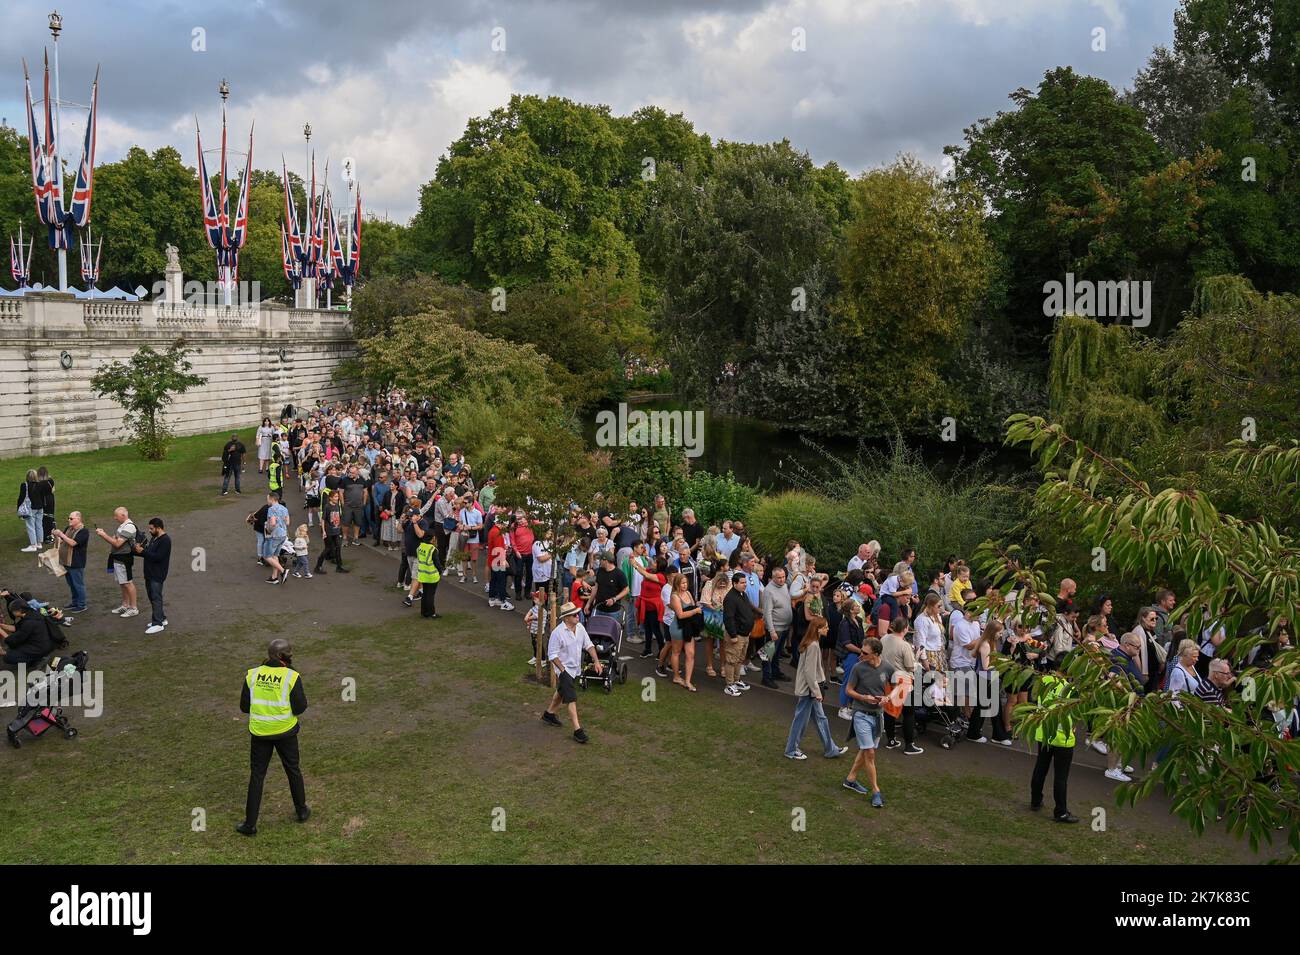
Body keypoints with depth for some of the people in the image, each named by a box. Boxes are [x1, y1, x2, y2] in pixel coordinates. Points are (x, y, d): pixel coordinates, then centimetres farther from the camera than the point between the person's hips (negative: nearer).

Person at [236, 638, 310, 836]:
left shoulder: (252, 675, -5)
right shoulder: (291, 677, -15)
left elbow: (244, 707, 0)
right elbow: (300, 708, -13)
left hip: (259, 732, 1)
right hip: (285, 731, -1)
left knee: (257, 775, 11)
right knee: (293, 770, 18)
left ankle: (250, 823, 13)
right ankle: (301, 810, 33)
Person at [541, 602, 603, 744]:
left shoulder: (580, 627, -3)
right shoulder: (558, 632, -24)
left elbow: (588, 645, 5)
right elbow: (552, 654, -19)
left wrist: (596, 661, -3)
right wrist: (562, 670, -20)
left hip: (575, 668, 8)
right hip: (564, 669, -8)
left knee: (561, 692, 26)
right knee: (571, 698, -12)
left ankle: (549, 714, 48)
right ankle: (577, 730, -10)